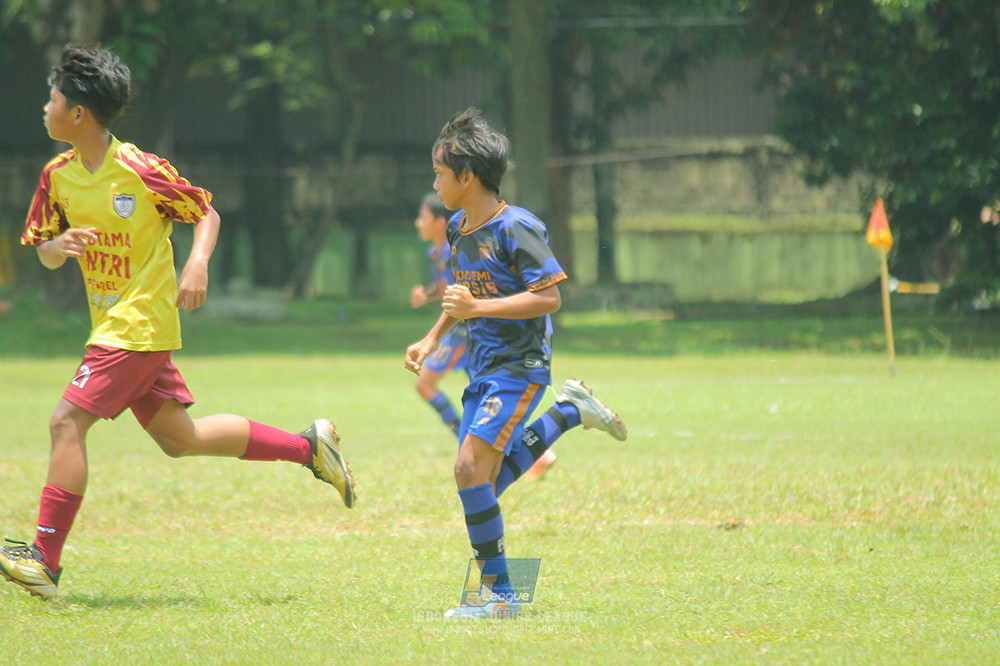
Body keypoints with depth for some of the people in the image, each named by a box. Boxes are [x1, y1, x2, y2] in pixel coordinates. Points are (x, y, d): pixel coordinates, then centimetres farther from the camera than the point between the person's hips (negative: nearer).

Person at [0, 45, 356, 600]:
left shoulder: (141, 172, -14)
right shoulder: (57, 176, 5)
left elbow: (206, 214, -1)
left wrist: (198, 263, -19)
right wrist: (57, 246, -12)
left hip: (140, 322, -8)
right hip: (111, 322, 8)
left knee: (67, 422, -15)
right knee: (179, 438, 13)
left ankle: (45, 558, -14)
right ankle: (307, 445, 24)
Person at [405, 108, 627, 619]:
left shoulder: (516, 228, -17)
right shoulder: (459, 229, 10)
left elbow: (549, 297, -20)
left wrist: (477, 308, -26)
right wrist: (432, 339, 14)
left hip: (520, 366, -9)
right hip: (483, 367, 9)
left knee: (471, 468, -19)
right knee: (485, 482, 9)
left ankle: (499, 592, -12)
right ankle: (567, 412, 26)